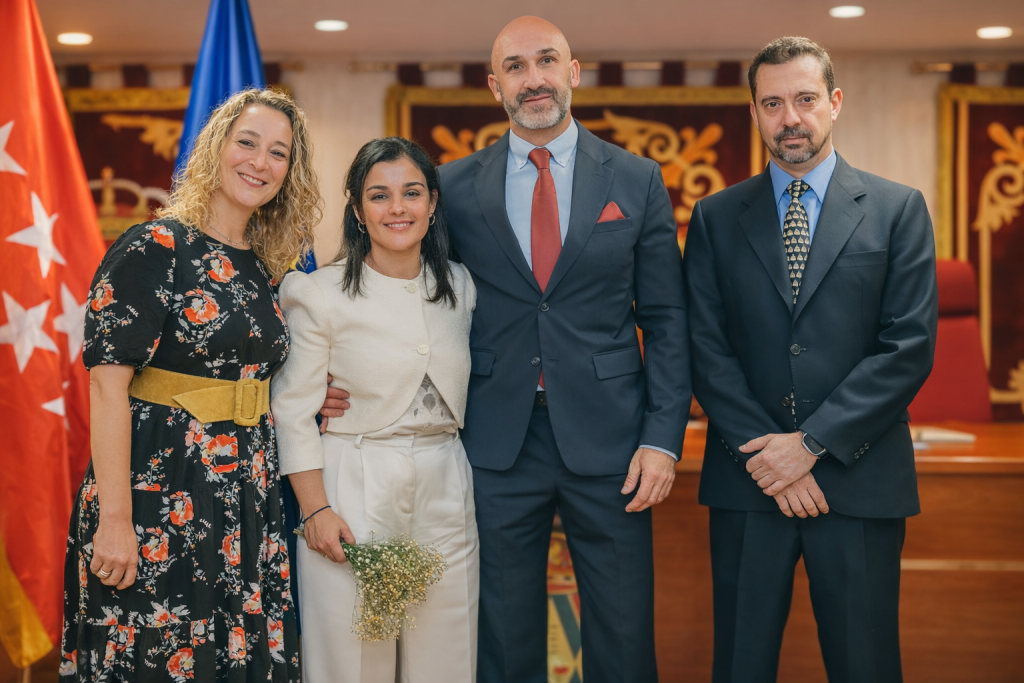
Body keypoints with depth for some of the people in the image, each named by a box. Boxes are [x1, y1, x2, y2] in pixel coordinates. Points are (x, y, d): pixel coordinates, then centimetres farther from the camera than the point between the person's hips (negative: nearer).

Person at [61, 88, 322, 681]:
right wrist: (113, 518, -19)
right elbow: (108, 382, -15)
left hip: (249, 499, 7)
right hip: (157, 493, -6)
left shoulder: (266, 269, 11)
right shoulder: (154, 249, -9)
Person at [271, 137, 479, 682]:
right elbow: (293, 411, -5)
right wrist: (316, 509, -12)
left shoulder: (460, 287, 8)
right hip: (353, 493, -4)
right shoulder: (320, 294, -6)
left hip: (445, 493, 4)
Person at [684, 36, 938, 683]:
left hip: (861, 480, -1)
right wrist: (766, 458, -10)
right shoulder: (716, 218, 7)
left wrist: (811, 443, -11)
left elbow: (910, 347, -5)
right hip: (748, 483, 1)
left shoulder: (898, 209, 3)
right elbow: (706, 349, 1)